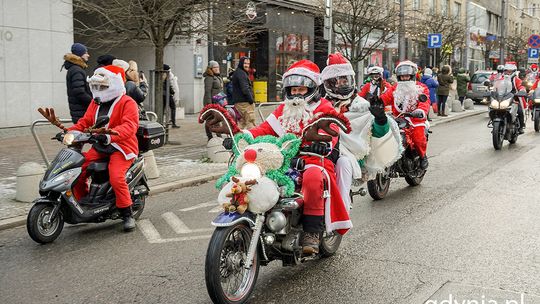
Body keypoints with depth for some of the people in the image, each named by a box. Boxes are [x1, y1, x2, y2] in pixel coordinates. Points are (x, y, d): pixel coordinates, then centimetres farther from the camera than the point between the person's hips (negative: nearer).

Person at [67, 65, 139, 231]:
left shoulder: (127, 103, -8)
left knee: (116, 178, -28)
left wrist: (110, 135, -39)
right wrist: (69, 132, -3)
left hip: (121, 147, -7)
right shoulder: (95, 103, 17)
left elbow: (129, 126, -23)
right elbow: (85, 121, 16)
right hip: (99, 147, 7)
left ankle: (127, 214, -12)